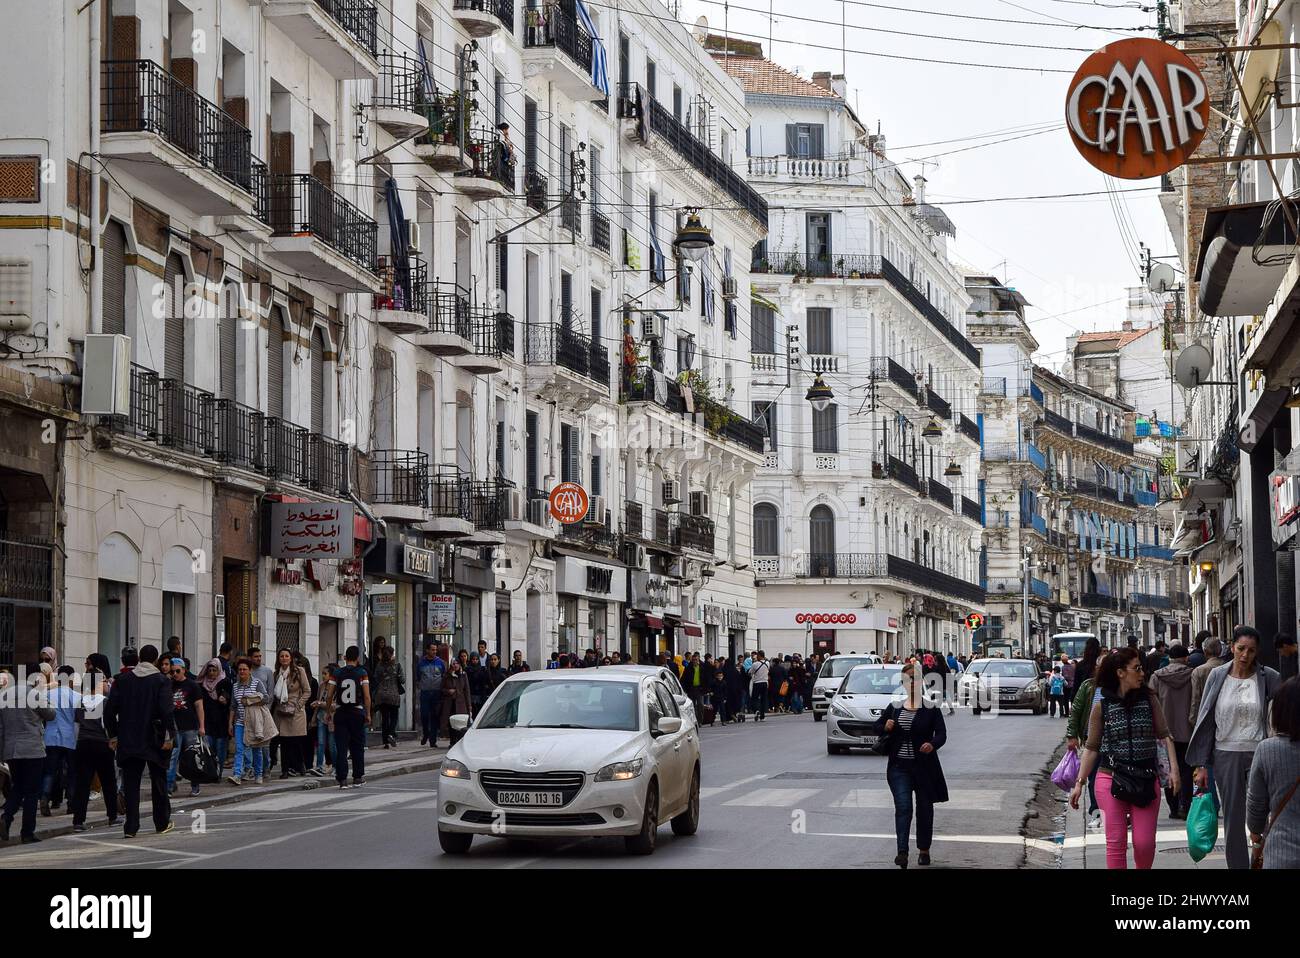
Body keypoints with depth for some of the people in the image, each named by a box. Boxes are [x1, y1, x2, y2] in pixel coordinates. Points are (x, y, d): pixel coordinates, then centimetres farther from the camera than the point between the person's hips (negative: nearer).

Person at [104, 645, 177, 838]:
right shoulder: (161, 681, -6)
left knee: (131, 784, 4)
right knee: (158, 782, 12)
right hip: (154, 741, -2)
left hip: (128, 741, 2)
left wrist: (113, 735, 9)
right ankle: (162, 823, 21)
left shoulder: (123, 680, 3)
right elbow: (167, 711, -17)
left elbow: (110, 709, 1)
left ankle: (131, 827, -2)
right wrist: (169, 735, -11)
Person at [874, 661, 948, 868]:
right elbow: (877, 727, 16)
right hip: (899, 766, 1)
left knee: (924, 808, 10)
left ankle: (923, 850, 25)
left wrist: (933, 745, -32)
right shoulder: (895, 707, 7)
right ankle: (902, 851, -17)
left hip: (924, 766, -1)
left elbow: (941, 733, -10)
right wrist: (885, 727, -7)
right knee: (903, 807, -11)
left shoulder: (931, 708, -2)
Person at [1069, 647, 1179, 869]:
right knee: (1116, 843, -2)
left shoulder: (1149, 699, 3)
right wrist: (1080, 783, 3)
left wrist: (1174, 769, -6)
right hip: (1111, 780, -1)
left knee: (1145, 843, -1)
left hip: (1146, 781, 1)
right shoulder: (1101, 706, -1)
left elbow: (1164, 736, 5)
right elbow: (1092, 748, 6)